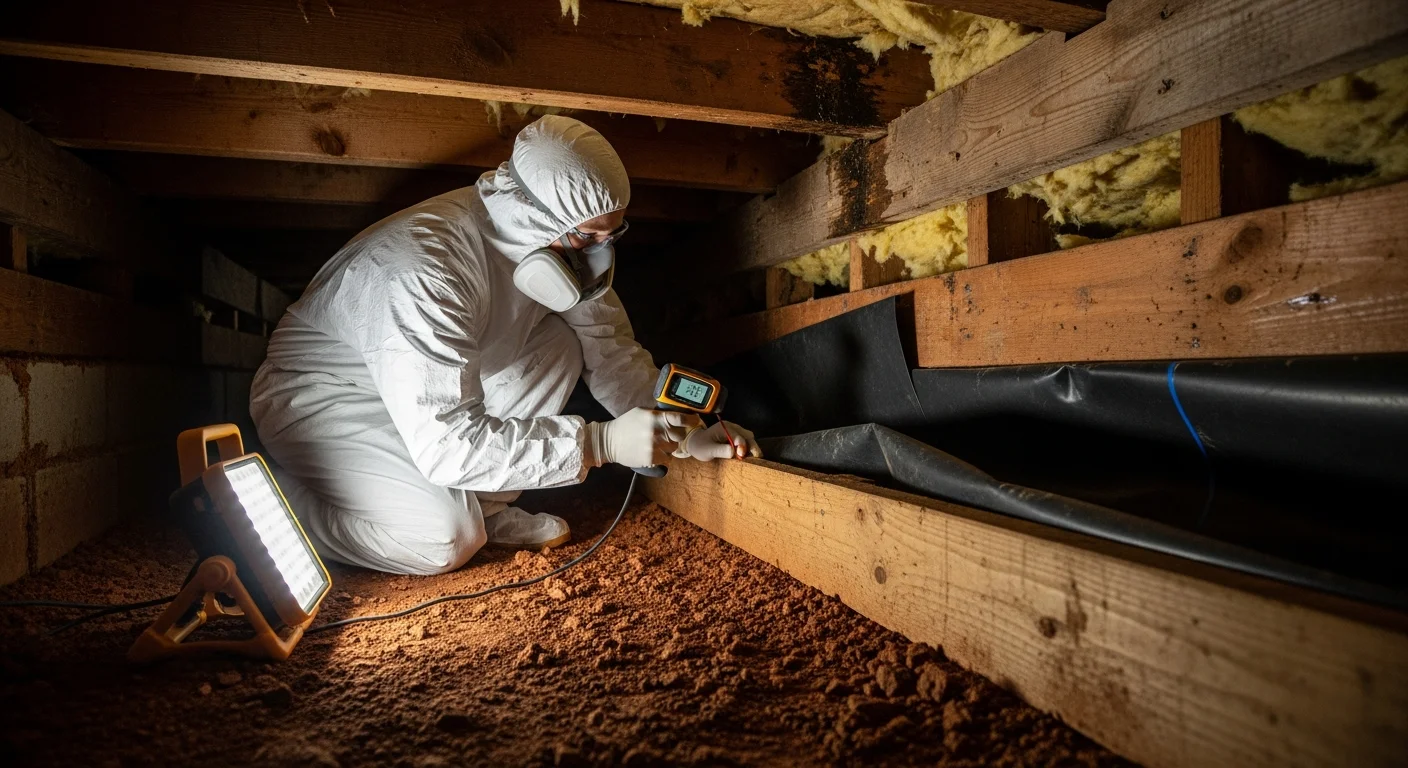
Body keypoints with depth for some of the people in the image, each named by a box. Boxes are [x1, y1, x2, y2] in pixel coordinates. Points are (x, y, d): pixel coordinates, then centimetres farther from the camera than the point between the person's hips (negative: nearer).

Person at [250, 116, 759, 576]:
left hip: (442, 385, 7)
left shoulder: (564, 240, -13)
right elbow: (448, 444, -37)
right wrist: (600, 443, -39)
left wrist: (681, 430, -16)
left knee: (560, 344, -10)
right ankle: (277, 497, 0)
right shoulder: (424, 270, -36)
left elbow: (610, 351, -4)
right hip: (320, 397, -7)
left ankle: (484, 506, -1)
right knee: (444, 537, -27)